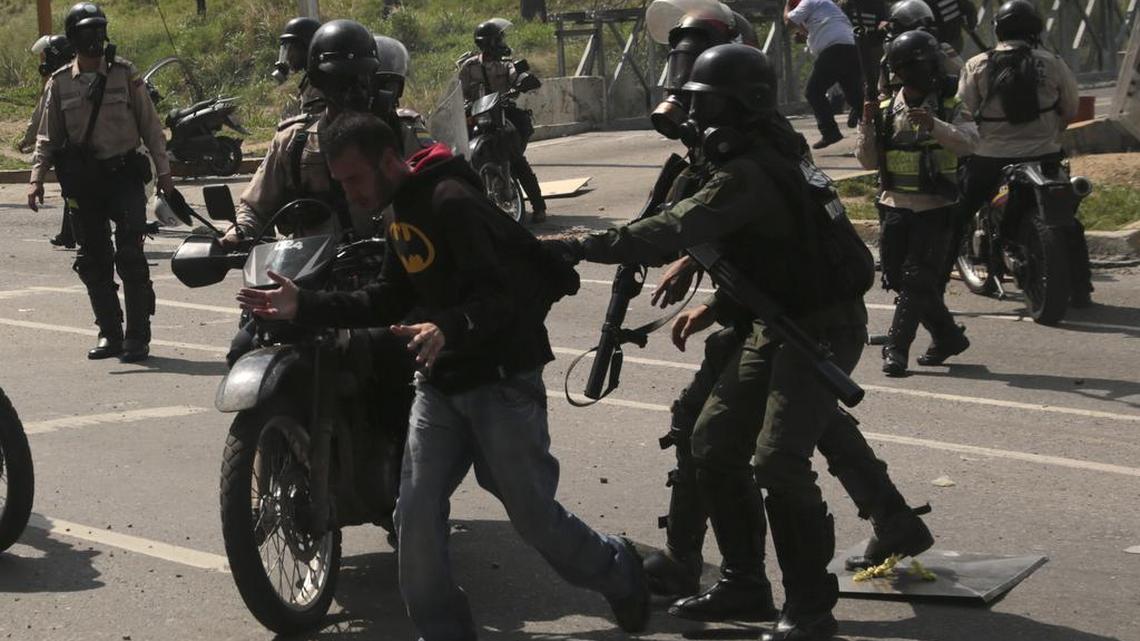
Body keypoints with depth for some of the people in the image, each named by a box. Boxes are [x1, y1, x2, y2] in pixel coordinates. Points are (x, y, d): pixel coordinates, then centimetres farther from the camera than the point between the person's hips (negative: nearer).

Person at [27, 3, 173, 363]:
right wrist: (37, 179, -2)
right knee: (93, 261, 6)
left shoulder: (125, 75, 1)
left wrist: (164, 172, 0)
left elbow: (150, 125, 4)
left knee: (130, 258, -9)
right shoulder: (59, 84, 5)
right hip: (83, 183, 3)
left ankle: (137, 337, -4)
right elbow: (48, 137, 9)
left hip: (125, 177, -3)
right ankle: (109, 334, 16)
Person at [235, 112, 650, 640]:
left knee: (533, 516, 0)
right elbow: (389, 300, 17)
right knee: (416, 514, -1)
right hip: (440, 379, 9)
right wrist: (306, 307, 9)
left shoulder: (452, 202, -19)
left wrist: (448, 328, -44)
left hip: (501, 377, -8)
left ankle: (617, 571, 27)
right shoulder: (403, 210, 11)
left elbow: (501, 295, -26)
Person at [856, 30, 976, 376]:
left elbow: (967, 143, -18)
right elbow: (868, 160, 6)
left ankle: (896, 349, -7)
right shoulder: (886, 110, 8)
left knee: (917, 279, -9)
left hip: (934, 208, -4)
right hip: (895, 206, 4)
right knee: (898, 277, 6)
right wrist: (868, 125, -9)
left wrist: (934, 125, -32)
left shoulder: (950, 107, 0)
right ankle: (948, 337, 23)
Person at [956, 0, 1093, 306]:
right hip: (1044, 156, 1)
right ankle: (1080, 290, 15)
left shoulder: (977, 66, -6)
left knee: (956, 220, 10)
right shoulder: (1053, 64, -3)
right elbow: (1070, 109, 6)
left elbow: (964, 111, -5)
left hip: (990, 159, -1)